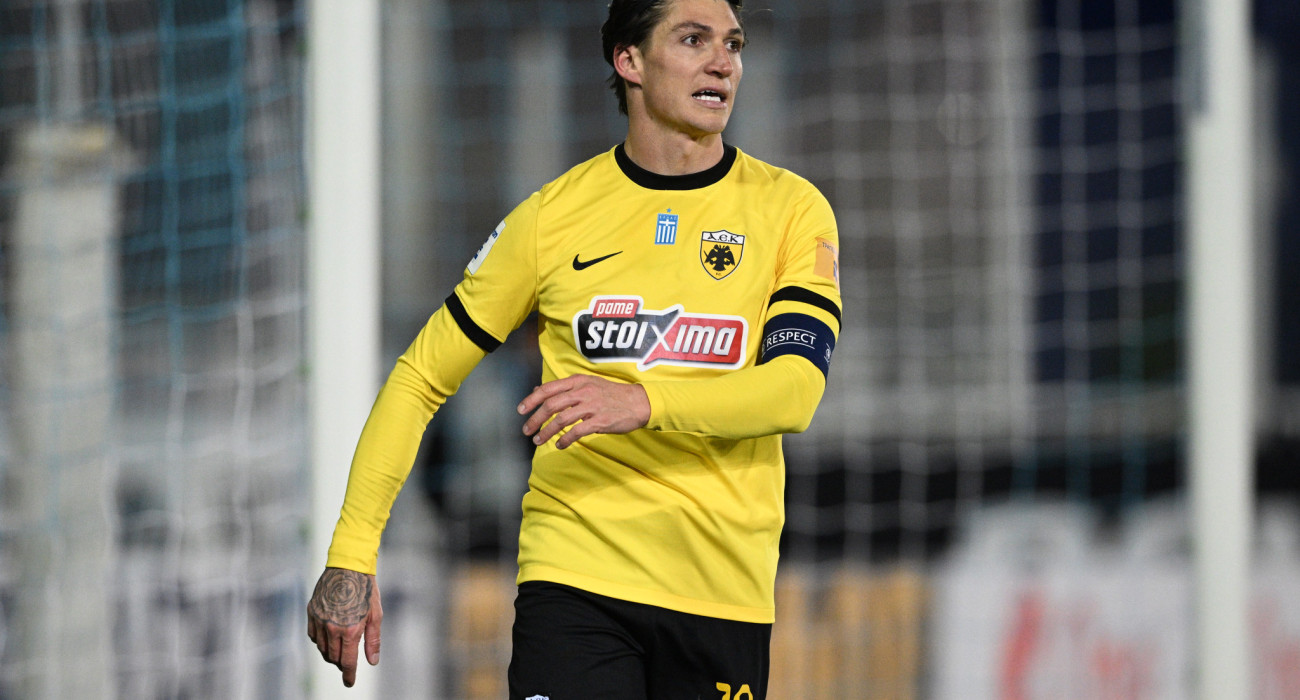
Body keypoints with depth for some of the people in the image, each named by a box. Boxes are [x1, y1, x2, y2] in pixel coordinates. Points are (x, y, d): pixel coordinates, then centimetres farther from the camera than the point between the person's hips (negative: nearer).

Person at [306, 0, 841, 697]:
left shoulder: (792, 209, 3)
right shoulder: (553, 214, 5)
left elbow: (795, 389, -11)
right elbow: (420, 378, 10)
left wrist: (643, 401, -28)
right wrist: (350, 554, 3)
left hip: (725, 592, 1)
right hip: (575, 579, -1)